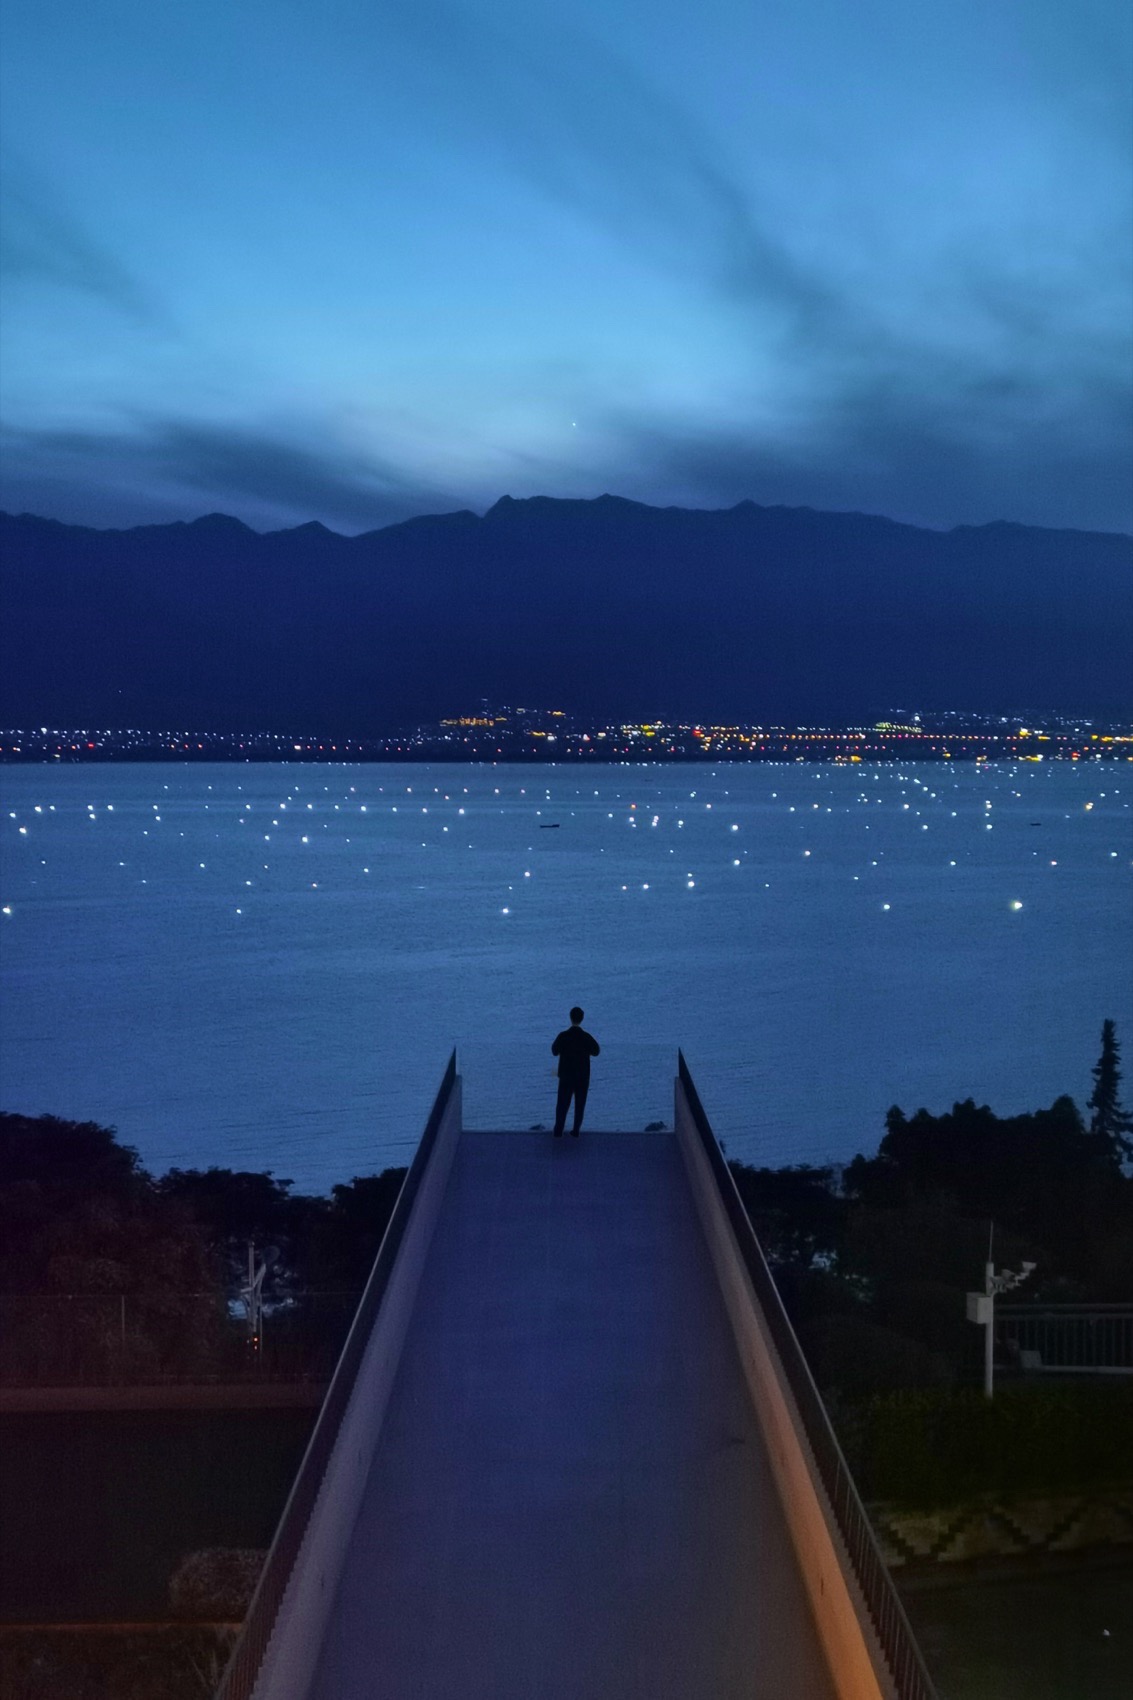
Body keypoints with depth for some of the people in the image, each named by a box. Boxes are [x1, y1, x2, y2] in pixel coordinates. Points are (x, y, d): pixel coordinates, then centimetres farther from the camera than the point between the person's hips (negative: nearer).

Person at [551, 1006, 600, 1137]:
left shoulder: (563, 1036, -13)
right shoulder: (586, 1037, -11)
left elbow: (554, 1051, -1)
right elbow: (596, 1052, 3)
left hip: (566, 1076, 0)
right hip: (583, 1076, 0)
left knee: (562, 1103, 7)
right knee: (580, 1104, 12)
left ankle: (558, 1131, 4)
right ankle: (576, 1130, 12)